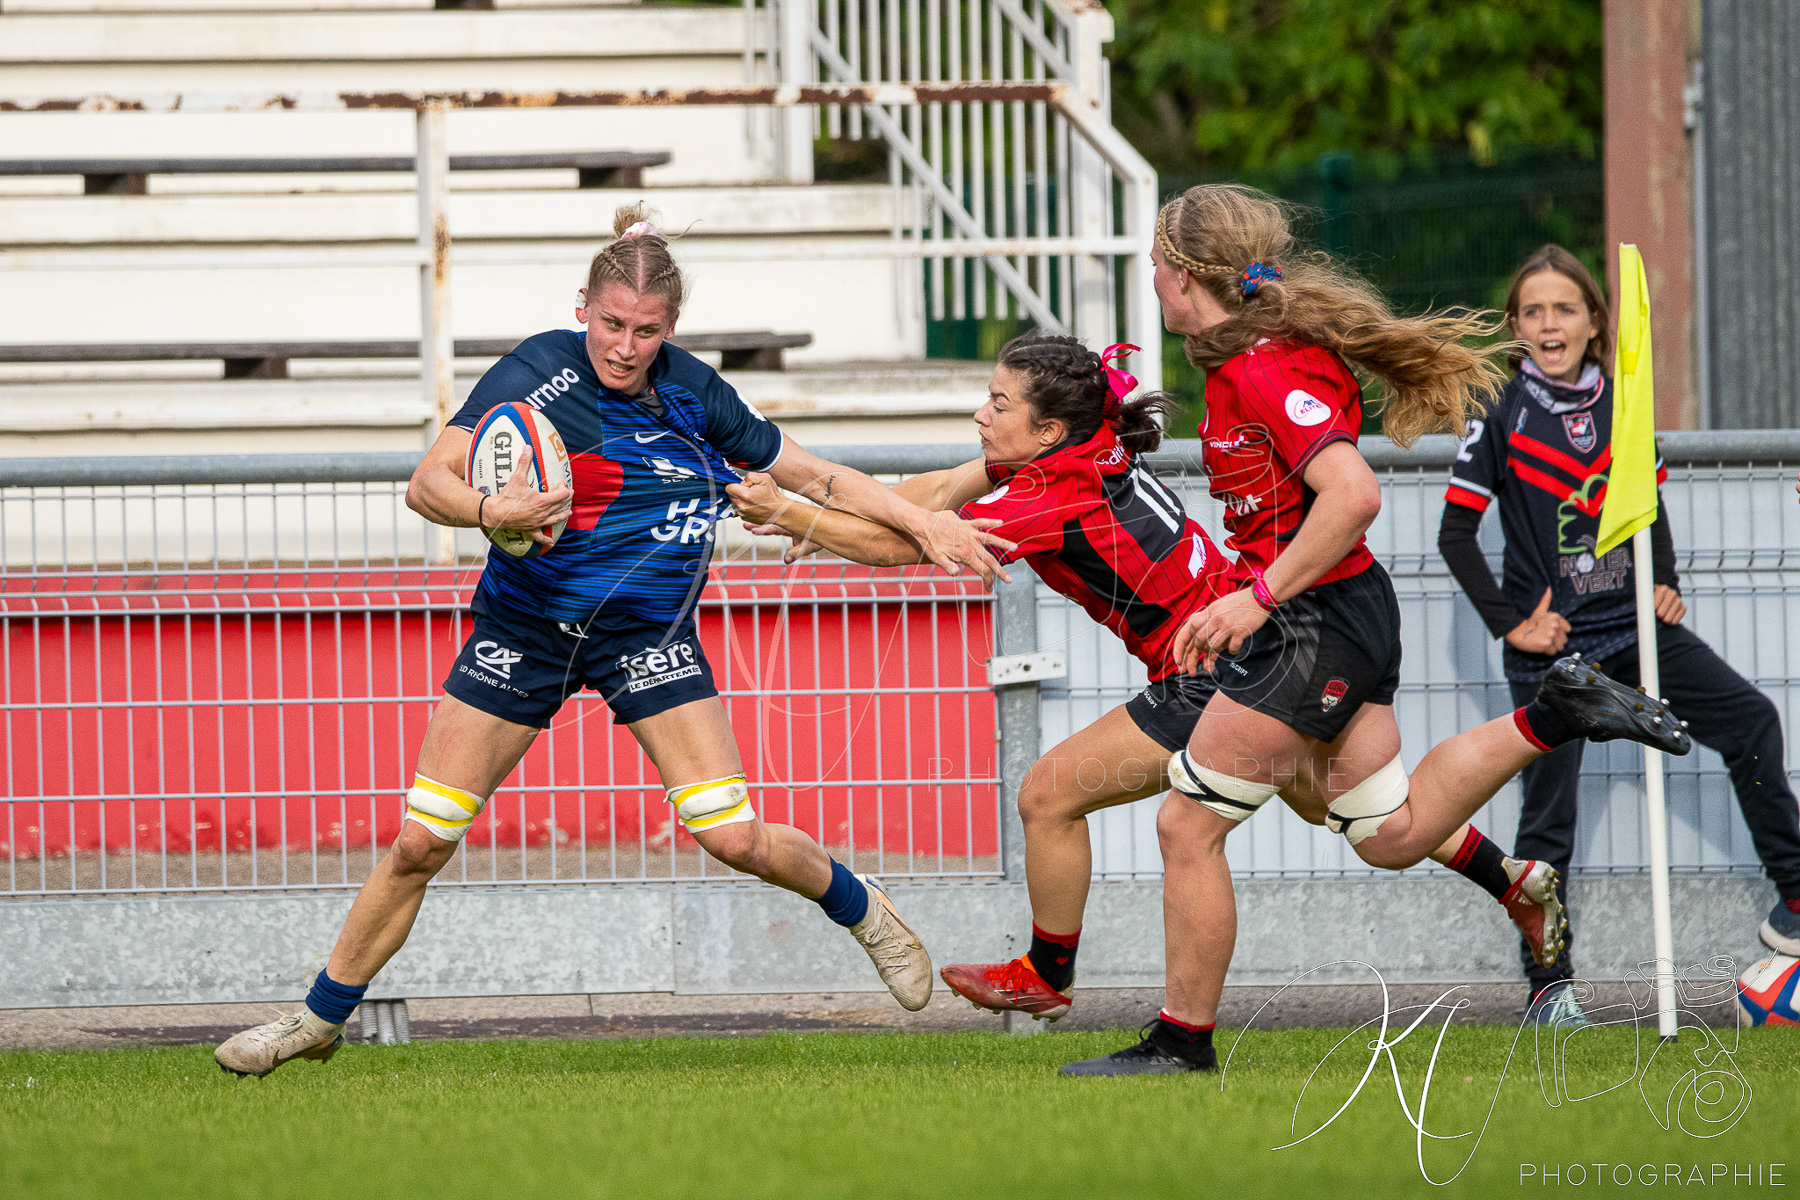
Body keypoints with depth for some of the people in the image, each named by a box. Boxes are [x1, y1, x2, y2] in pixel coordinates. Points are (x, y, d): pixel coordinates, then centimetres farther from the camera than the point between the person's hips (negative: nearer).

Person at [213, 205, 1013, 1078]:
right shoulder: (537, 371, -15)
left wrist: (927, 524, 1)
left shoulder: (691, 392, -5)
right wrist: (488, 510, -41)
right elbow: (427, 483, -20)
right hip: (524, 632, -1)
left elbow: (813, 475, 6)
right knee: (420, 843, -4)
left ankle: (860, 908, 17)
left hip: (649, 639, 1)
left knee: (735, 838, -13)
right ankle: (321, 1018, 13)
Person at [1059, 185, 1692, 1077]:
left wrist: (1260, 595, -25)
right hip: (1349, 618, 10)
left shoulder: (1264, 370, -20)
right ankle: (1556, 715, 12)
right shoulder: (1246, 359, 10)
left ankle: (1182, 1041, 2)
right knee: (1390, 835, 15)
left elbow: (1352, 495, -29)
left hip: (1313, 630, -10)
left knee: (1187, 825, -4)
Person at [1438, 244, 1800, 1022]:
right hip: (1553, 640, -4)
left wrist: (1667, 584, 3)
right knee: (1549, 817, -1)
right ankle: (1549, 982, 8)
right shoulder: (1502, 414, -8)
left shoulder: (1621, 403, 5)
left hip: (1631, 624, 4)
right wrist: (1510, 625, -11)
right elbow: (1456, 533, -6)